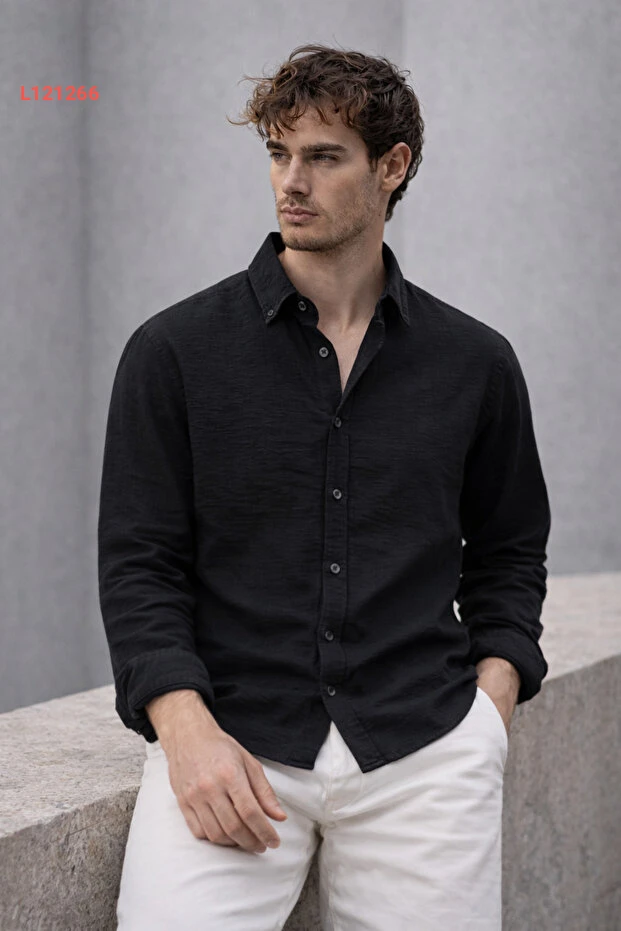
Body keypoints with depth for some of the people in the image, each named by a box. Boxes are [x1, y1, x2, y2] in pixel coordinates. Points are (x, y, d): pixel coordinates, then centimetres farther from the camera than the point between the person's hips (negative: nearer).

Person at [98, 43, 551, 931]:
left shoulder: (476, 362, 9)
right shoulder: (174, 350, 3)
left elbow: (508, 550, 18)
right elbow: (138, 562, 1)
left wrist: (493, 695, 3)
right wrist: (185, 725, -12)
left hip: (424, 748, 2)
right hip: (230, 735, -1)